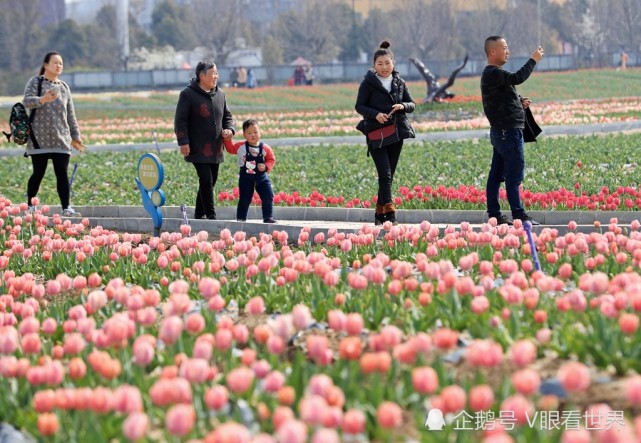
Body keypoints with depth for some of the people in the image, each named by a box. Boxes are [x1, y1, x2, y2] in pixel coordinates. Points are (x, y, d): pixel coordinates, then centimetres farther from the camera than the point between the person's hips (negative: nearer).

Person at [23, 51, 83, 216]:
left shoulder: (64, 87, 16)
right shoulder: (35, 82, 1)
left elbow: (70, 114, 19)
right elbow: (27, 101, -14)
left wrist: (75, 135, 15)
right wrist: (43, 99, -33)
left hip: (61, 139, 4)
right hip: (40, 139, -4)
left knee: (62, 173, -3)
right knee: (38, 173, -1)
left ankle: (66, 208, -5)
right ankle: (30, 205, 12)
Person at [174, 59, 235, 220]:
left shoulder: (220, 94, 11)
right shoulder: (188, 94, -8)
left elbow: (227, 115, 20)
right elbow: (180, 120, -8)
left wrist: (229, 129, -1)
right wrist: (183, 142, -14)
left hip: (215, 149, 7)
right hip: (198, 149, -7)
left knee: (211, 181, 10)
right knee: (206, 180, -11)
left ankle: (199, 214, 22)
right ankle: (211, 215, -7)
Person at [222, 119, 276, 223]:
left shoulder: (265, 148, -7)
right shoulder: (241, 147, -7)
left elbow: (271, 160, 2)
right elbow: (230, 149, 11)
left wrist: (266, 167, -15)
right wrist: (228, 140, -3)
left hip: (261, 177, 1)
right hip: (246, 178, -1)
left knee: (268, 197, -2)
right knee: (244, 199, 3)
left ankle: (268, 217, 9)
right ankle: (241, 218, 14)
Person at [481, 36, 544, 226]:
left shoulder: (492, 74, 19)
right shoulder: (493, 73, -15)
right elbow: (517, 78, -28)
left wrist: (519, 103, 10)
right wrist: (533, 60, -17)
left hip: (501, 131, 11)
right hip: (508, 131, -11)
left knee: (496, 174, 10)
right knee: (514, 174, -9)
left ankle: (494, 214, 12)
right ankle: (519, 215, -8)